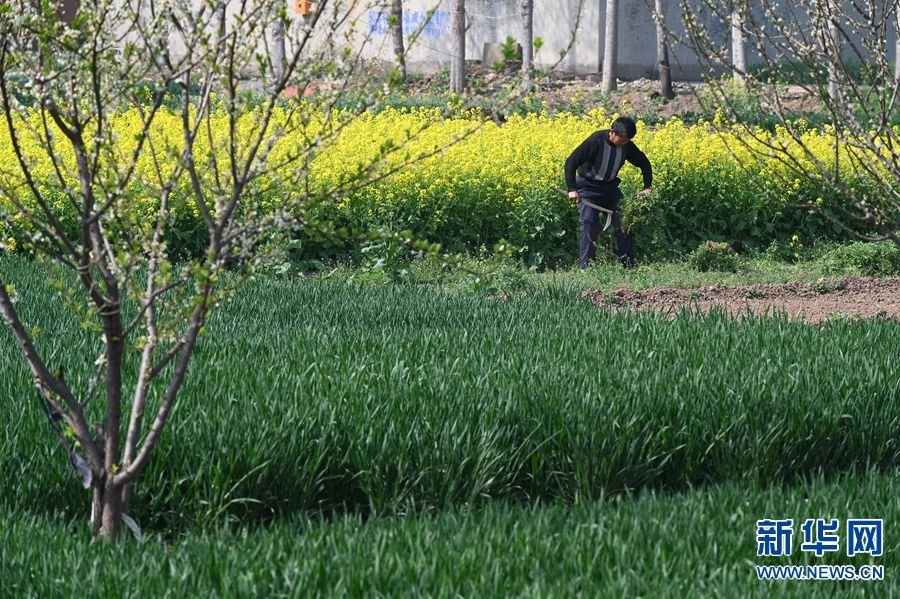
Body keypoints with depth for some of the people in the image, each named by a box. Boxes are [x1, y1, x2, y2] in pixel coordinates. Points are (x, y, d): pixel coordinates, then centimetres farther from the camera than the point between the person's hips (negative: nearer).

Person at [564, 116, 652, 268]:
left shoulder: (627, 145, -11)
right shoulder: (596, 141, -27)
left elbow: (644, 163, 6)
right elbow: (571, 163, -27)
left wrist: (647, 187, -7)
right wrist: (572, 189, -33)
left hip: (610, 186, 5)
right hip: (589, 186, -5)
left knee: (622, 223, -2)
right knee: (589, 225, -15)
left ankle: (629, 265, 8)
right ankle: (586, 267, -10)